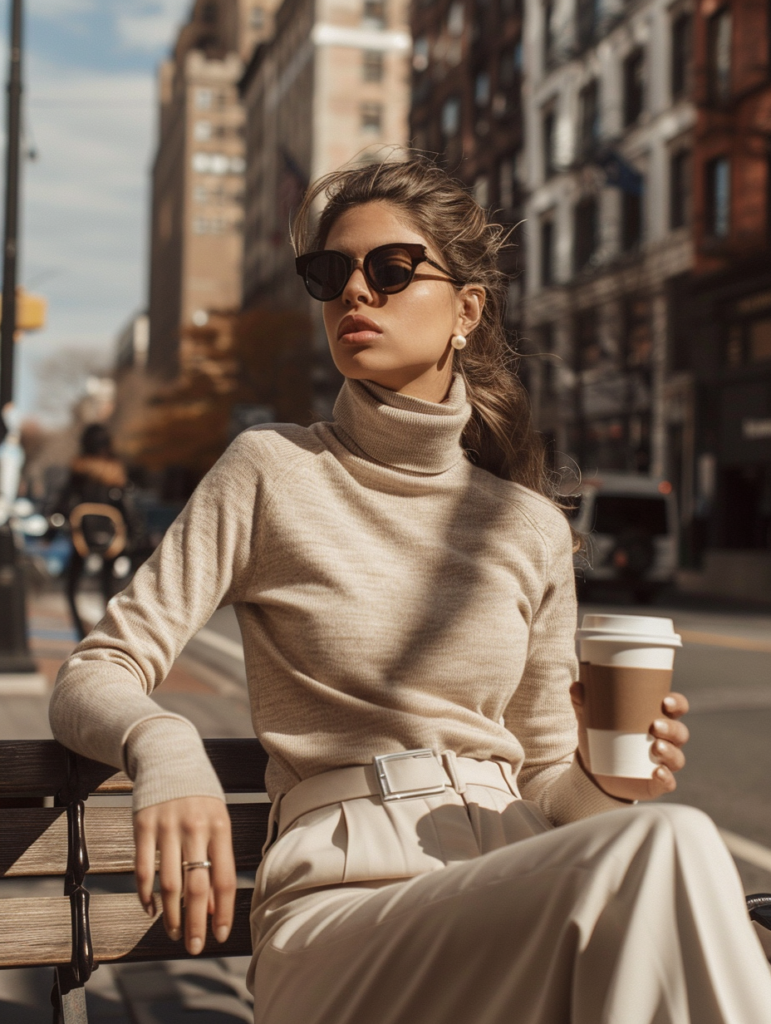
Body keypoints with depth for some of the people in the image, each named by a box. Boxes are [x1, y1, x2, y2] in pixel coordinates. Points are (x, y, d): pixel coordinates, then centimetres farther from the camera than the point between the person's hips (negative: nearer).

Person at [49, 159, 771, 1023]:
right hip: (342, 900, -3)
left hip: (522, 902, 4)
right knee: (662, 848, -31)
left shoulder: (533, 529, 12)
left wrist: (603, 775, -5)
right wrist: (162, 747, -22)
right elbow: (89, 681, 1)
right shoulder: (272, 471, 4)